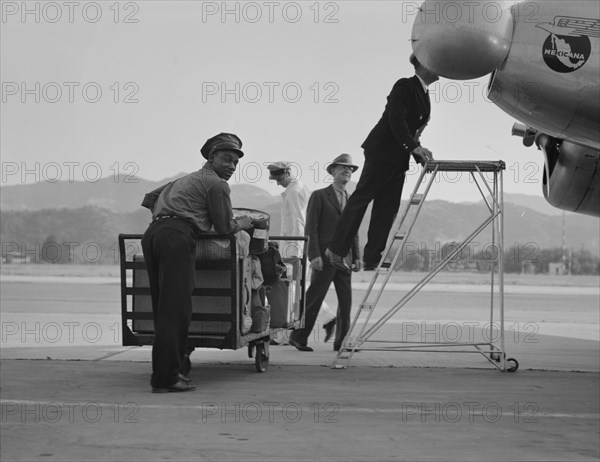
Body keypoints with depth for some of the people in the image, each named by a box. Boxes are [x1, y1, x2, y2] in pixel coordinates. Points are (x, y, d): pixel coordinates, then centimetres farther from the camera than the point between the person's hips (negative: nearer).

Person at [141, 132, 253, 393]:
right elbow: (224, 228, 5)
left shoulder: (187, 180, 33)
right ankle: (166, 378, -13)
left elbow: (149, 199, 39)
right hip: (177, 236, -9)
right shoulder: (217, 183, 6)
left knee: (163, 307, 11)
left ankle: (165, 370, 13)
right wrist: (243, 223, 23)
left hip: (152, 234, 9)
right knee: (176, 309, -10)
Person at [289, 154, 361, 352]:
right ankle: (298, 337, 7)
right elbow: (311, 228, -6)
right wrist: (315, 255, -14)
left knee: (346, 301, 3)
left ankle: (341, 341, 10)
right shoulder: (319, 196, -1)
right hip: (325, 257, -6)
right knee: (313, 300, -3)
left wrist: (356, 256, 10)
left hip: (345, 259, 6)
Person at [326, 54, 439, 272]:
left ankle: (372, 258, 5)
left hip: (398, 157, 9)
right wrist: (415, 147, -30)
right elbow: (396, 120, -21)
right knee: (361, 198, -6)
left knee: (388, 207, 4)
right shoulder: (405, 86, -10)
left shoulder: (423, 94, 17)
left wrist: (420, 156, 7)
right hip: (382, 151, -9)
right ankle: (337, 249, 1)